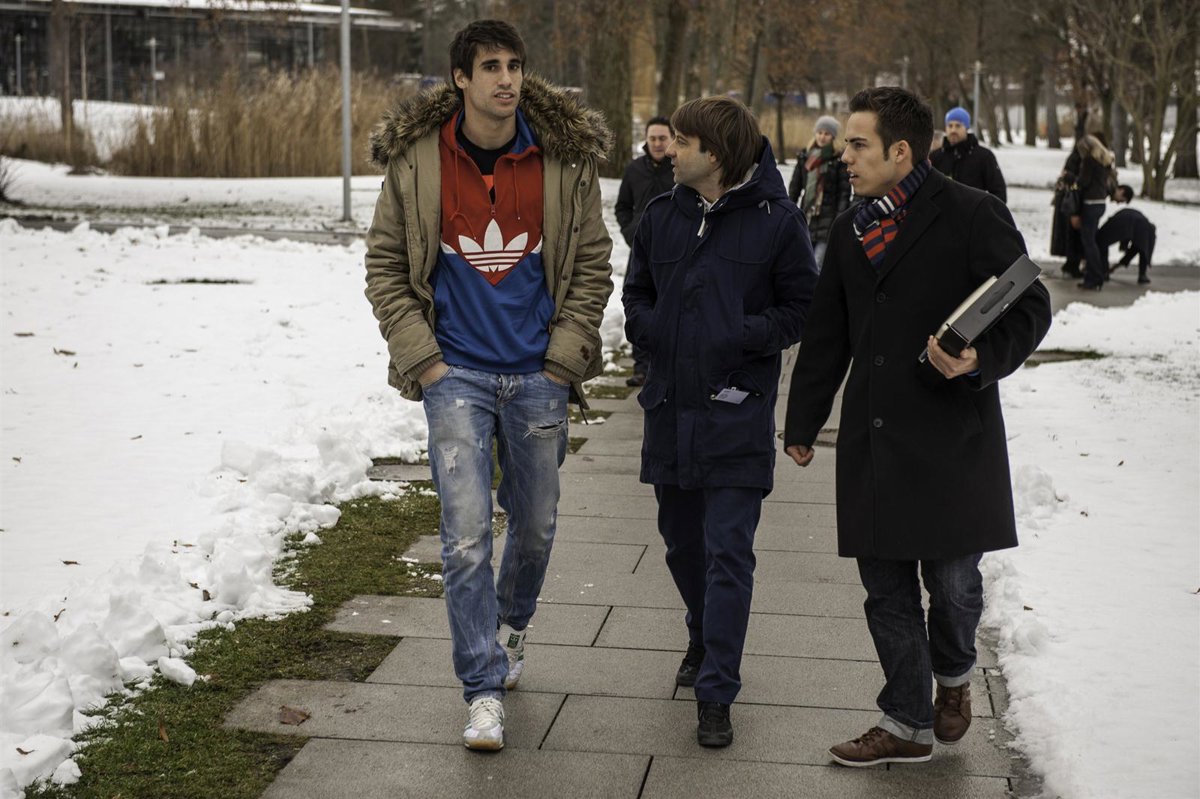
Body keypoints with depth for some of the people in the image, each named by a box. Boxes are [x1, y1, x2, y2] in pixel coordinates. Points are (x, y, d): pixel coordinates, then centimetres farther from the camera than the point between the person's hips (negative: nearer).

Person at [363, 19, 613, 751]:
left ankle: (511, 623, 44)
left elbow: (593, 267, 4)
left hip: (538, 374, 2)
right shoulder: (415, 162, -4)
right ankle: (485, 688, 4)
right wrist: (420, 357, -5)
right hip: (457, 373, -1)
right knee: (466, 532, -7)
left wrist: (563, 357, -3)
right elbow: (386, 265, 4)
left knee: (536, 524, 14)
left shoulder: (566, 160, -2)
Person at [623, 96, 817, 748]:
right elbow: (635, 295, 18)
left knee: (729, 552, -6)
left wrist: (739, 338, -17)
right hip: (669, 405, 5)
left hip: (738, 412, -5)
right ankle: (705, 640, 42)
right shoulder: (661, 217, 7)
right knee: (682, 543, 17)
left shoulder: (777, 220, -6)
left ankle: (716, 694, -1)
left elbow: (802, 309, -3)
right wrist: (649, 330, -4)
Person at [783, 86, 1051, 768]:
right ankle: (908, 724, 20)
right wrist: (804, 423, 21)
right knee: (886, 587, 8)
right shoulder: (851, 230, 14)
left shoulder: (973, 216, -6)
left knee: (952, 579, 4)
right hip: (873, 442, 6)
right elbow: (825, 337, 20)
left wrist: (981, 359, -24)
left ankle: (953, 675, 35)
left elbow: (1030, 308, -6)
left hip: (951, 437, -5)